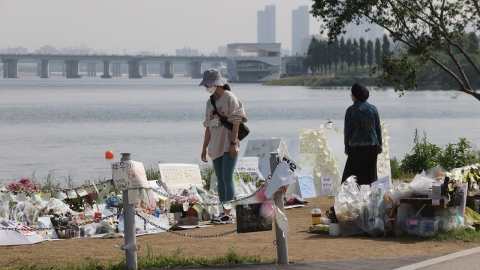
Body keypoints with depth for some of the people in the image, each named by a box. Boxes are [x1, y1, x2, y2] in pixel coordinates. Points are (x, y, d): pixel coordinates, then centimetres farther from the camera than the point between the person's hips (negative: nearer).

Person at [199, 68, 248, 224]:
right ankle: (224, 212, 11)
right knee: (220, 180, 8)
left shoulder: (229, 98, -7)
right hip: (216, 146, 8)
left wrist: (233, 143, -19)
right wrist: (205, 147, 15)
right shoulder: (210, 102, 15)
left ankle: (228, 213, -16)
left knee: (227, 178, -13)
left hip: (228, 146, -8)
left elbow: (235, 122, -12)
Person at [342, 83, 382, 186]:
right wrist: (379, 145, 14)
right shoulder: (373, 108, 4)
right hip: (372, 145, 4)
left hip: (357, 147, -4)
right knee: (371, 173, 10)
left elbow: (347, 131, -5)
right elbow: (378, 128, 7)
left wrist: (346, 147, 3)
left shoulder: (351, 110, -6)